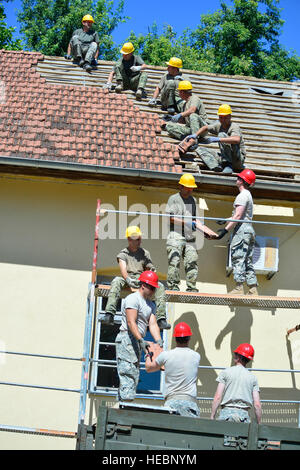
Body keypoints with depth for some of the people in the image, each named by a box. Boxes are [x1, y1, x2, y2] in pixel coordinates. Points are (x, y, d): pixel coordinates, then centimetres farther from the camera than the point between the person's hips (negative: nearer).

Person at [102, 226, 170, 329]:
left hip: (142, 280, 3)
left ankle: (161, 319, -31)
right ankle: (109, 315, -48)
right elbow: (123, 269, -8)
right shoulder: (123, 254, 11)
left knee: (160, 286, -23)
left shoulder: (145, 253, 21)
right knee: (117, 281, -36)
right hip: (127, 279, -3)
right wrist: (128, 279, -29)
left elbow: (151, 270, 17)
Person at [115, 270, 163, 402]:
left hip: (137, 341, 9)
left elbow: (153, 324, 7)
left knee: (134, 375, 9)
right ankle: (126, 400, -18)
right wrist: (141, 340, -27)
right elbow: (131, 322, -18)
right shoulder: (133, 298, -9)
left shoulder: (151, 304, 18)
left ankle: (122, 402, 11)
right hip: (127, 339, -9)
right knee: (128, 373, -15)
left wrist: (158, 341, -9)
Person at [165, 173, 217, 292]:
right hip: (176, 235, -5)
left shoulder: (193, 200, 22)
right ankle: (173, 286, -7)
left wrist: (205, 231, 12)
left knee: (192, 262, -2)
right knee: (174, 261, -11)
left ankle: (191, 287, 1)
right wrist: (187, 222, -11)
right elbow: (170, 217, -5)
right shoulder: (174, 198, 4)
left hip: (190, 237, 5)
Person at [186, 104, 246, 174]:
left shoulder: (234, 127, -15)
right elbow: (206, 128, 23)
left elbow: (237, 140, -36)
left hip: (238, 159, -8)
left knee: (222, 134, -25)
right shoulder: (219, 125, 7)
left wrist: (217, 139, -39)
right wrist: (195, 135, 3)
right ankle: (216, 167, -25)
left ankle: (228, 166, -29)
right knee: (199, 149, 0)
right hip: (225, 158, 8)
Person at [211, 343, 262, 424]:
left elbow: (217, 397, -3)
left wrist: (212, 417, -1)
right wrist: (259, 424, 12)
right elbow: (257, 404, 5)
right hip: (244, 414, 2)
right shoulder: (252, 377, 12)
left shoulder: (225, 372, 4)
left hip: (227, 412, -2)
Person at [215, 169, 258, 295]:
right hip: (249, 229, 10)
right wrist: (226, 220, 38)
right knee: (247, 261, 9)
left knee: (238, 259, -10)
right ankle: (253, 290, 7)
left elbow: (238, 216, -18)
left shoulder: (242, 195, -10)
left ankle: (239, 288, -14)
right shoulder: (248, 195, 22)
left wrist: (225, 230, -20)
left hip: (242, 229, -10)